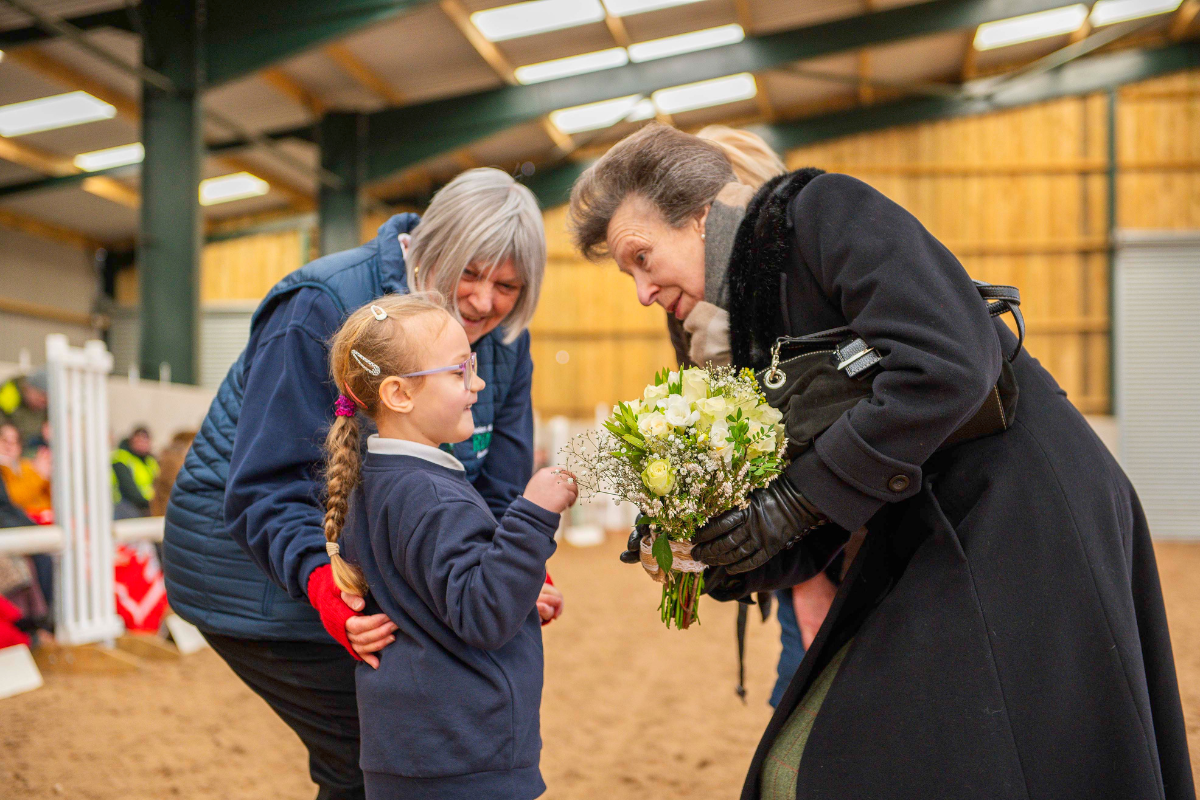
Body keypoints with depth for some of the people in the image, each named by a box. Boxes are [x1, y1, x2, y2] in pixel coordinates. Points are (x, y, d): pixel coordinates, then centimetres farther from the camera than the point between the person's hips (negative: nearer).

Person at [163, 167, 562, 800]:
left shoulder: (504, 341, -4)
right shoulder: (322, 309, -23)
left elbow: (496, 493, -3)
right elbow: (264, 488, -25)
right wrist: (323, 583, -41)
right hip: (254, 558, -6)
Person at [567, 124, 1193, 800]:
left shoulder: (824, 211, -9)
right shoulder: (747, 325, 14)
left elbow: (949, 364, -25)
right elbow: (814, 541, 12)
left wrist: (795, 502, -20)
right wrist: (721, 566, -8)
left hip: (1021, 525, -8)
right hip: (924, 548, 9)